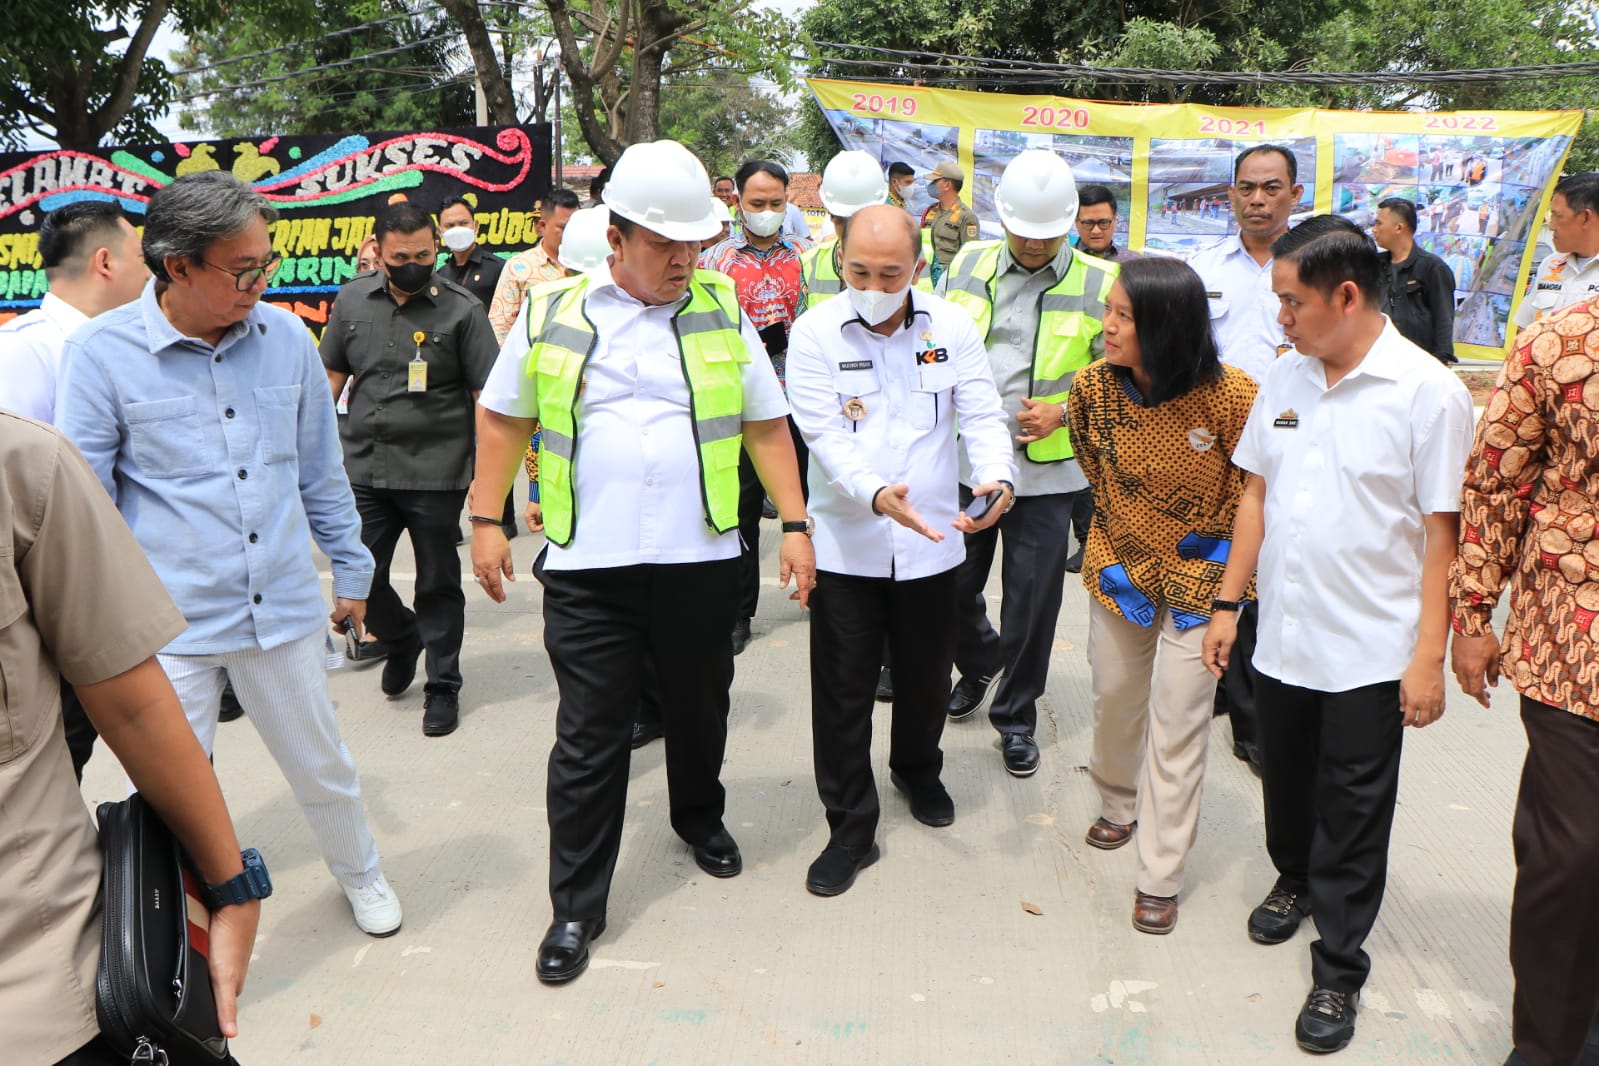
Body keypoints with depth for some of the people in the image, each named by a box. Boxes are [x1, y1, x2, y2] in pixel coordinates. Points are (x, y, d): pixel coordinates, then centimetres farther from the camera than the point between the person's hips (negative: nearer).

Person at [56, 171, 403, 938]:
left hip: (285, 610, 3)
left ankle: (360, 873, 46)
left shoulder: (286, 338, -1)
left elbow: (320, 468, 10)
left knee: (323, 767, 19)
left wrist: (351, 571, 14)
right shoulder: (102, 354, -10)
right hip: (169, 625, -2)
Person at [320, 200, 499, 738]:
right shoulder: (352, 300, 6)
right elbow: (331, 376, 16)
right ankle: (402, 637, 38)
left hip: (436, 473, -3)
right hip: (362, 469, 4)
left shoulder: (461, 308, -5)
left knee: (438, 584, 6)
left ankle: (442, 686, 23)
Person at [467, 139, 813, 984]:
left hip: (700, 560, 2)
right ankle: (576, 907, 17)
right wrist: (485, 520, 6)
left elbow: (766, 423, 7)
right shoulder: (554, 313, 2)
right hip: (586, 567, -1)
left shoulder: (721, 311, 5)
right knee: (588, 737, 3)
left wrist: (795, 523, 1)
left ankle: (699, 815, 47)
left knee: (699, 707, 18)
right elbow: (503, 416, 10)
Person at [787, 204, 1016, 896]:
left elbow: (982, 416, -4)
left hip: (932, 541, 2)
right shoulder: (816, 333, -7)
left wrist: (998, 476, -25)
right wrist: (877, 494, -34)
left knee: (926, 676, 19)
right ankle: (851, 827, 20)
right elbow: (826, 435, -16)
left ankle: (917, 770, 48)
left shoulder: (953, 328, -1)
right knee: (843, 690, 4)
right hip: (845, 545, -2)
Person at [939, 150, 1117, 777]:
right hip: (963, 461, 2)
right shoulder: (966, 266, 6)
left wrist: (1064, 411, -14)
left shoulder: (1100, 284, -1)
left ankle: (1015, 715, 27)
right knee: (953, 585, 12)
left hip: (1047, 471, -2)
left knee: (1031, 602, 6)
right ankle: (979, 664, 44)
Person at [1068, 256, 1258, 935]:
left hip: (1198, 574, -4)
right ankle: (1119, 804, 48)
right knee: (1114, 696, 19)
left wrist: (1212, 544, -6)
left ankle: (1160, 876, 14)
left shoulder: (1231, 394, -24)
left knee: (1177, 721, 1)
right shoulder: (1093, 385, -13)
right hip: (1119, 565, 4)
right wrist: (1115, 533, 6)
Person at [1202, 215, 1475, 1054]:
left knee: (1352, 815, 7)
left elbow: (1442, 533, -11)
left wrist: (1429, 656, -12)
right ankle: (1295, 880, 47)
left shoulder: (1428, 393, -12)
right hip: (1282, 636, 5)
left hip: (1369, 652, -4)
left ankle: (1338, 969, 24)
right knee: (1287, 785, 20)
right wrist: (1228, 602, 8)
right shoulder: (1284, 378, 3)